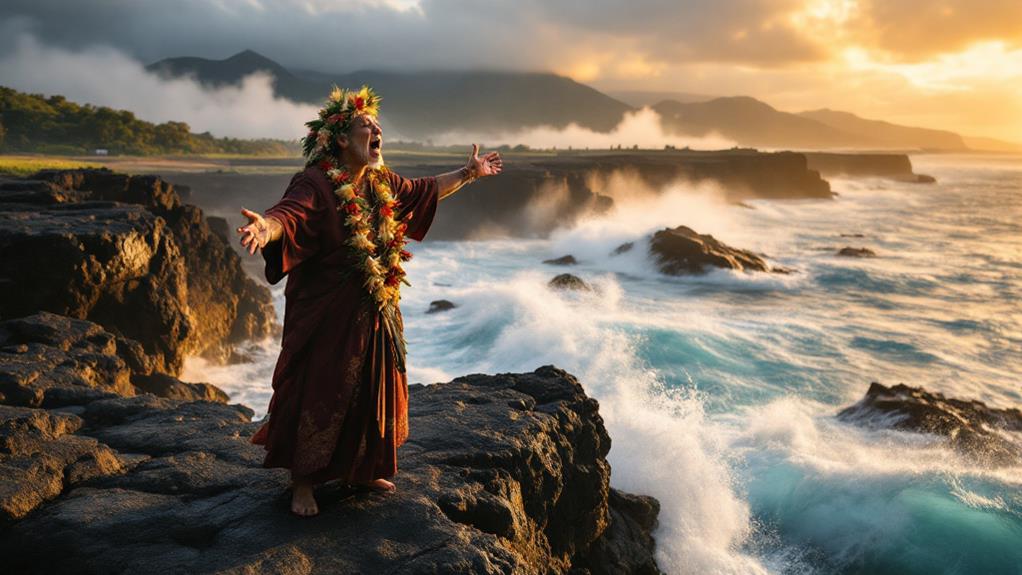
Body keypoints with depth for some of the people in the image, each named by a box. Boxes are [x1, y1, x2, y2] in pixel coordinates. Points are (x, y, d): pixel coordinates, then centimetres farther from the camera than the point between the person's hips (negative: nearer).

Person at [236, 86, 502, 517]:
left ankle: (362, 469, 35)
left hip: (377, 311, 8)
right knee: (320, 394, 1)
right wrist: (267, 227, -59)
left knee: (373, 390, 16)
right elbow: (289, 213, -36)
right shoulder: (316, 183, -17)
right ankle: (303, 484, 18)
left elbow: (425, 191, 25)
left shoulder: (383, 183, 8)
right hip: (327, 314, -8)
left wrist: (468, 173, 31)